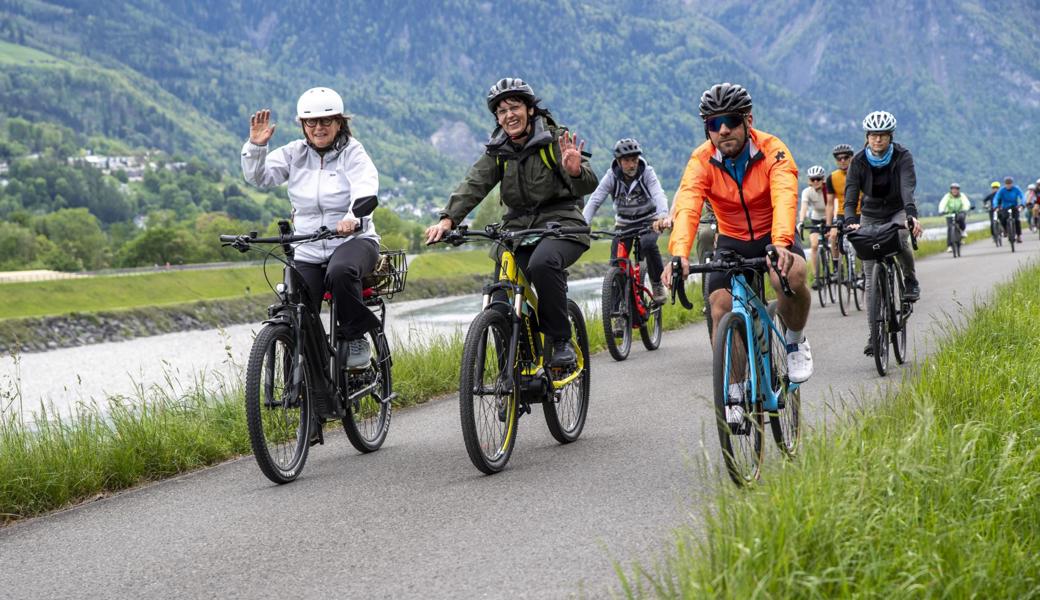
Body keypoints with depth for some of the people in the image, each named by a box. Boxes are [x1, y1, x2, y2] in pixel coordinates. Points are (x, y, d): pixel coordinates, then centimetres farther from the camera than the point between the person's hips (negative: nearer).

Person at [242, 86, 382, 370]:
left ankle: (354, 337, -17)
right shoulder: (295, 153, 7)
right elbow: (258, 177, -1)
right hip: (308, 251, 4)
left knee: (340, 272, -39)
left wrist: (353, 217, -42)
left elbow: (366, 190, -21)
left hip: (353, 240, -4)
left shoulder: (352, 152, -4)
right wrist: (256, 146, -20)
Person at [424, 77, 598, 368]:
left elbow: (588, 185, -14)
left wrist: (576, 172, -39)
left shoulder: (556, 139, -4)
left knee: (542, 264, -35)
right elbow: (474, 184, -5)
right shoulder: (497, 151, 9)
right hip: (518, 227, 4)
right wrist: (448, 219, -22)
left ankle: (561, 341, -21)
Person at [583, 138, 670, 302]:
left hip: (648, 220, -2)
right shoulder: (612, 176, -15)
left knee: (647, 244, -32)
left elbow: (659, 194, -34)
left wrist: (663, 215, -55)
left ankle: (658, 284, -14)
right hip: (624, 223, 2)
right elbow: (594, 200, -22)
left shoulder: (646, 172, -19)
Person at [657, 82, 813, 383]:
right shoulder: (702, 161, -17)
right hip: (732, 241, 2)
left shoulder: (772, 150, -21)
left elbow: (785, 199, -37)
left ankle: (796, 340, -3)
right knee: (721, 310, -17)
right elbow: (686, 208, -32)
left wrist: (780, 244, -57)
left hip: (772, 237, -2)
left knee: (792, 276, -33)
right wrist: (679, 254, -51)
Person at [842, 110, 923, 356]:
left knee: (899, 239, -37)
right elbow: (850, 194, -21)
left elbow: (908, 187, -32)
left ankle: (910, 281, -8)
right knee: (871, 278, -5)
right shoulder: (859, 161, -14)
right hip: (870, 215, 1)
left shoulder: (902, 157, -17)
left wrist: (911, 215, -50)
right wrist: (850, 221, -41)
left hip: (898, 211, -1)